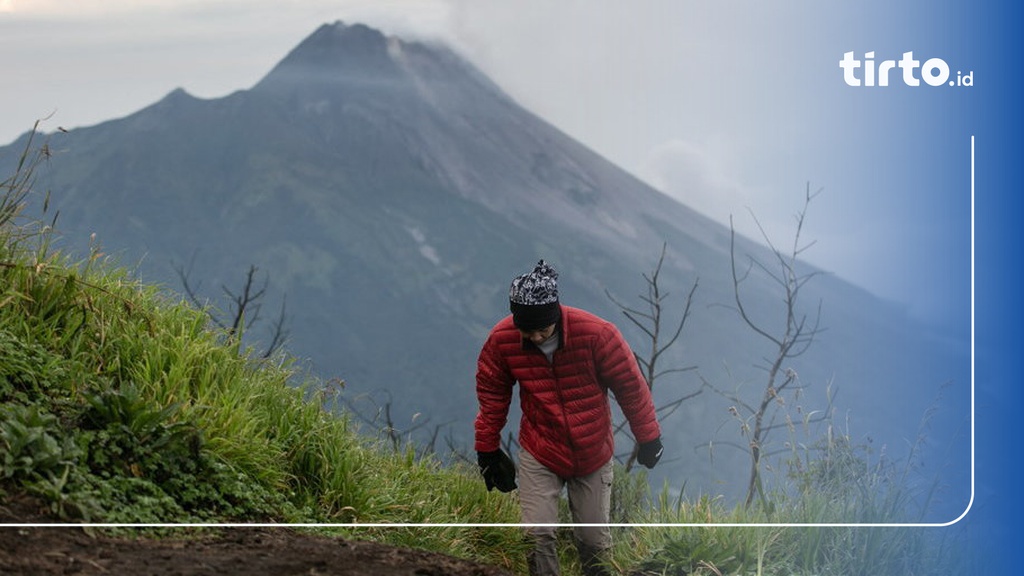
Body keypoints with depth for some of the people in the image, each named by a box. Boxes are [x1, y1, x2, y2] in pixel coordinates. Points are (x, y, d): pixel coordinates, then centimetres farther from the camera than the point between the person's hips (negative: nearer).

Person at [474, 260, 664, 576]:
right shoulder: (502, 339, -16)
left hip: (594, 454, 0)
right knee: (537, 535, -9)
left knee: (594, 539, 9)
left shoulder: (597, 333, -22)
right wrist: (487, 448, 9)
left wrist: (648, 438, 1)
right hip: (539, 455, 1)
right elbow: (491, 394, 2)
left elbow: (631, 386, -9)